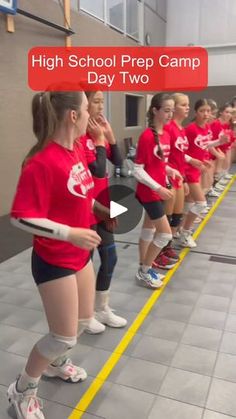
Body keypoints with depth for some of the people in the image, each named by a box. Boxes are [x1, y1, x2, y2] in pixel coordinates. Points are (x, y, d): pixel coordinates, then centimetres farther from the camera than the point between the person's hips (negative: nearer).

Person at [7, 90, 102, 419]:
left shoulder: (77, 150, 0)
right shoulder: (42, 162, -26)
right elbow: (22, 218, -26)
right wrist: (71, 233, -31)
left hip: (80, 254, 9)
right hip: (54, 262, -8)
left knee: (84, 319, 23)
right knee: (65, 336, 5)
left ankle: (56, 363, 52)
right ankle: (22, 391, 31)